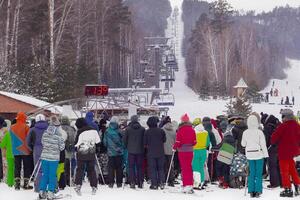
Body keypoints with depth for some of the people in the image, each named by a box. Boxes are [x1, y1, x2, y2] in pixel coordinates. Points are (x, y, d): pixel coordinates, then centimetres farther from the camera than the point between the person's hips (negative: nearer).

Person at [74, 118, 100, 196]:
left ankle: (78, 186, -5)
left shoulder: (80, 132, -12)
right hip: (91, 154, 4)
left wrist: (75, 148, 10)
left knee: (80, 169, 6)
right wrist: (96, 149, 20)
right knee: (91, 170, 12)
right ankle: (94, 187, 11)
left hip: (82, 154, -4)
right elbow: (97, 142, 8)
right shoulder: (93, 130, 1)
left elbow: (77, 143, -10)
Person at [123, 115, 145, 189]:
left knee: (131, 167, 4)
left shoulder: (128, 129, -5)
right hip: (140, 151, 1)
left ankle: (132, 182, -3)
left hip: (131, 150, -1)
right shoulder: (142, 129, -3)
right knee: (140, 167, 8)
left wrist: (127, 147, 15)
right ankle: (140, 183, 8)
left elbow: (124, 139, 0)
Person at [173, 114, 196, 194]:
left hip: (182, 151, -4)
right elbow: (194, 141, 6)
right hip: (190, 151, 4)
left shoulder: (180, 129, -12)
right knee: (189, 168, 13)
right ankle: (190, 185, 16)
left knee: (184, 168, 0)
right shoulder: (192, 130, 1)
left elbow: (178, 141, -12)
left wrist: (174, 147, 7)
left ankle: (186, 185, -4)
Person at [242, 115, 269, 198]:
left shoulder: (245, 133, -2)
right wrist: (266, 154, -2)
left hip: (250, 154, 3)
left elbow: (243, 144, 7)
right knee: (259, 174, 2)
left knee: (251, 173, 10)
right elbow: (263, 144, -9)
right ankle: (258, 191, -1)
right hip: (259, 154, -3)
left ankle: (251, 191, 8)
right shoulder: (259, 132, -12)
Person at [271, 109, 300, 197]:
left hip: (284, 151, -6)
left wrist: (273, 142, 6)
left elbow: (274, 137, -16)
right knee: (293, 170, 20)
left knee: (284, 170, 3)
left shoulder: (283, 126, -19)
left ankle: (288, 189, 3)